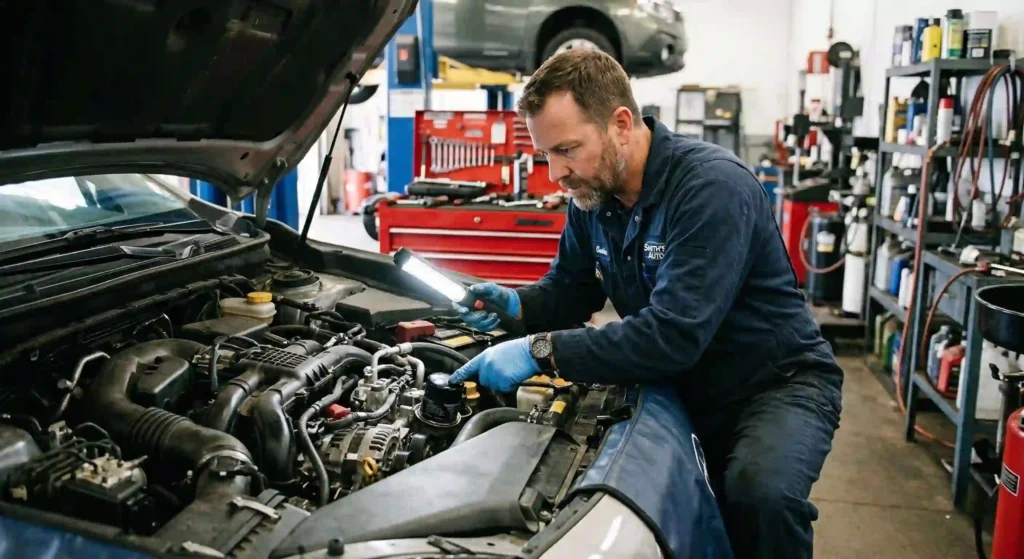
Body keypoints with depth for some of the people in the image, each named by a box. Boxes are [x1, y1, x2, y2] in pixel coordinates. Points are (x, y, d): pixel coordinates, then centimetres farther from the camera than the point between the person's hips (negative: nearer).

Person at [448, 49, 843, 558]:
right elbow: (570, 290, 9)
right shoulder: (592, 195, -3)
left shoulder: (713, 187, -28)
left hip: (777, 381, -6)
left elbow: (676, 333, -36)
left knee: (761, 492, -35)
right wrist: (515, 304, -13)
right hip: (683, 385, 7)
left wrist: (542, 351, -38)